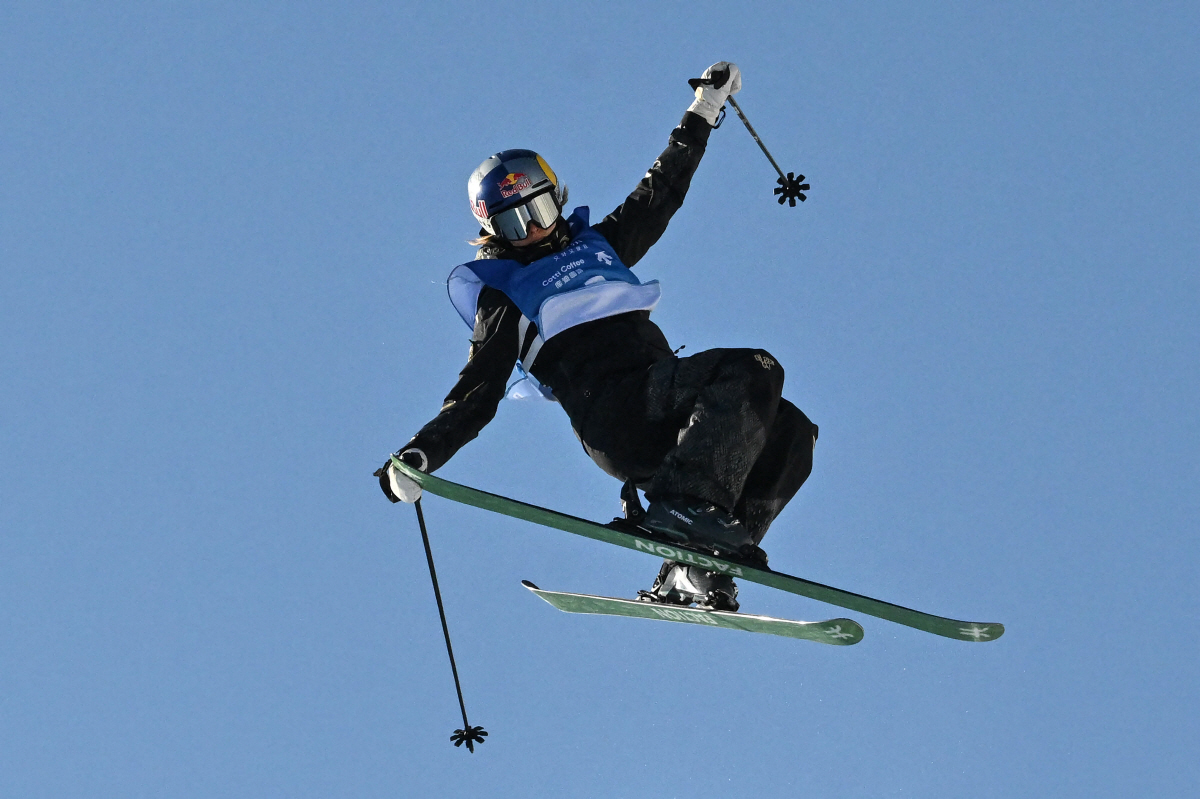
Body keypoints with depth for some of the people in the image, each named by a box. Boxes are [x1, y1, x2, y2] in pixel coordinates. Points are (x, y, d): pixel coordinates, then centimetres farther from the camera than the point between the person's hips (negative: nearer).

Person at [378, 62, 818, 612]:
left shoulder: (597, 243, 28)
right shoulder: (502, 297, 12)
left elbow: (659, 195, 40)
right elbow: (477, 393, 5)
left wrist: (701, 115, 41)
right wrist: (421, 453, -10)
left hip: (664, 406, 7)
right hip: (611, 411, -7)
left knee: (788, 431, -17)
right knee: (753, 372, -26)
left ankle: (695, 570, -25)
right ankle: (683, 504, -40)